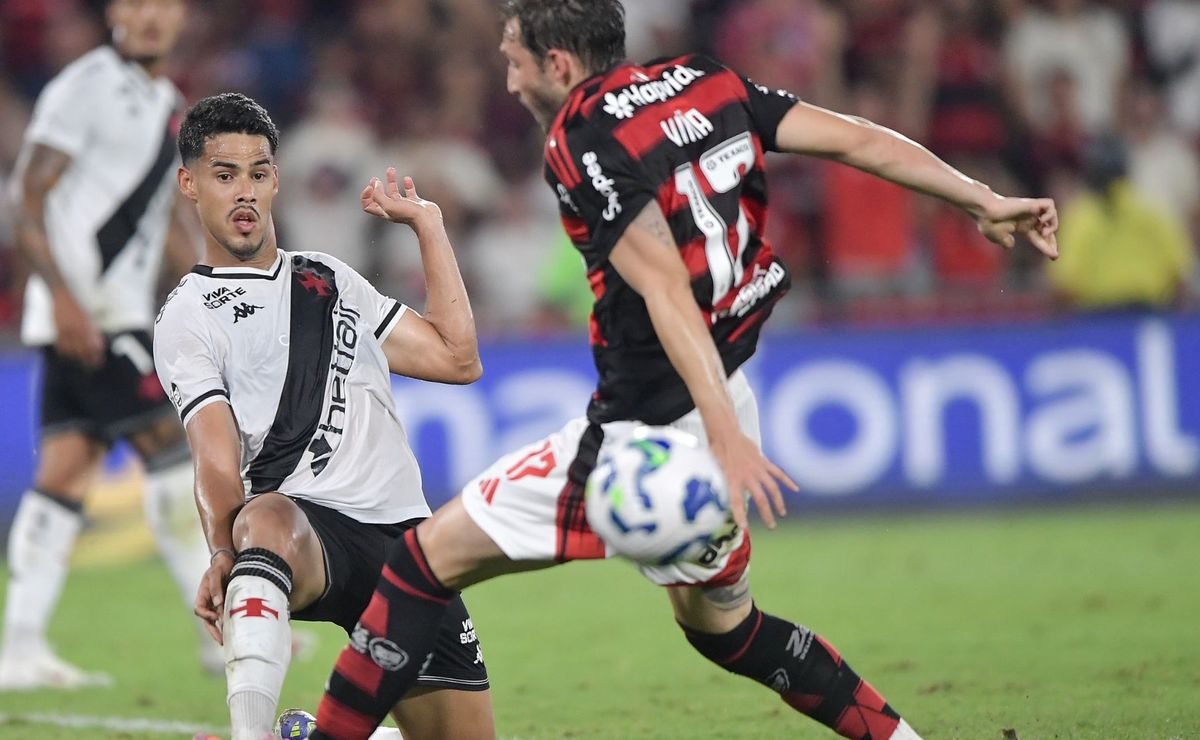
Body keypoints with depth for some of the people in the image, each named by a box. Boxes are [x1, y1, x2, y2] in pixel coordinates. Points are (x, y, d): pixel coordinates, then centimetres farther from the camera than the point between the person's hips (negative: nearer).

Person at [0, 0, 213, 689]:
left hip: (124, 312, 8)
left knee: (66, 469, 4)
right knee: (170, 446, -8)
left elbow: (167, 220, 27)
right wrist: (63, 297, -22)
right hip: (84, 313, -8)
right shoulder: (87, 86, -8)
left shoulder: (168, 104, 18)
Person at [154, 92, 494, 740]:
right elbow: (216, 458, -8)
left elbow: (456, 358, 21)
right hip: (305, 523, -6)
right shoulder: (187, 317, 6)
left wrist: (426, 223, 24)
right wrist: (224, 554, -25)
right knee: (266, 519, -43)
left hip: (404, 535, 6)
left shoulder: (331, 280, 25)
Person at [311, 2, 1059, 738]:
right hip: (723, 407, 8)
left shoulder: (582, 141, -15)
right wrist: (984, 200, 3)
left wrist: (725, 437, -29)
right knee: (724, 624, 28)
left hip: (651, 427, -8)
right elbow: (854, 138, 1)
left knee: (428, 559, 0)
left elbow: (668, 291, -23)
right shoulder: (707, 82, 7)